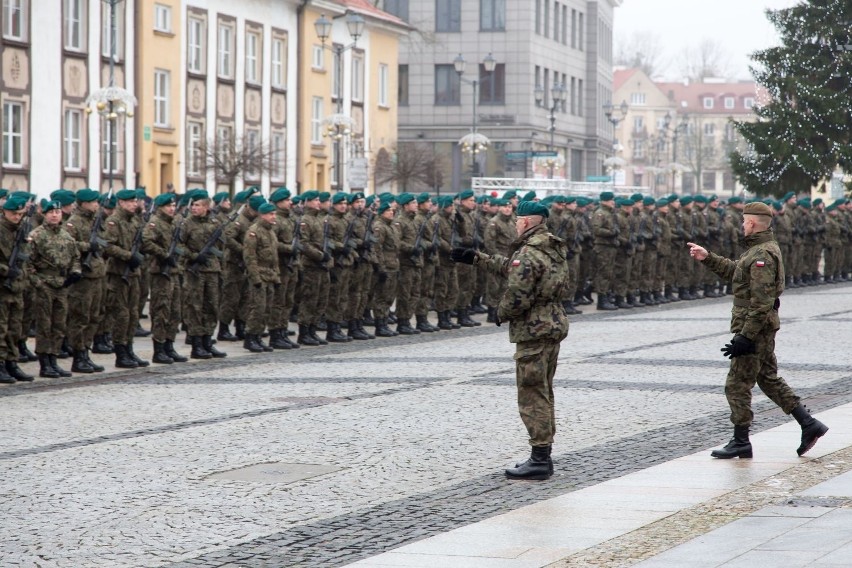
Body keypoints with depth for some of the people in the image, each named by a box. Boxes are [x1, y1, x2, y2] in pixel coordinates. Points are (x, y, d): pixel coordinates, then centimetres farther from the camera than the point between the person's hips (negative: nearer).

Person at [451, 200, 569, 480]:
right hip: (555, 326, 10)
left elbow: (517, 298, -23)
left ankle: (540, 460, -5)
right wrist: (477, 257, 28)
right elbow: (510, 266, 25)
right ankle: (543, 456, 22)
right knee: (544, 394, 16)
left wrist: (500, 313, -3)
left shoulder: (528, 255, -19)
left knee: (533, 396, -5)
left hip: (533, 331, -10)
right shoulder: (553, 249, 12)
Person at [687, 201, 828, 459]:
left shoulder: (762, 256, -20)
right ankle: (809, 424, 15)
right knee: (769, 379, 17)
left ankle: (741, 442, 6)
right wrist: (708, 259, 22)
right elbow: (734, 271, 26)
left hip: (755, 327, -10)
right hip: (764, 328, 10)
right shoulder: (763, 249, 12)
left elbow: (762, 302, -25)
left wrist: (745, 337, -24)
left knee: (737, 385, -1)